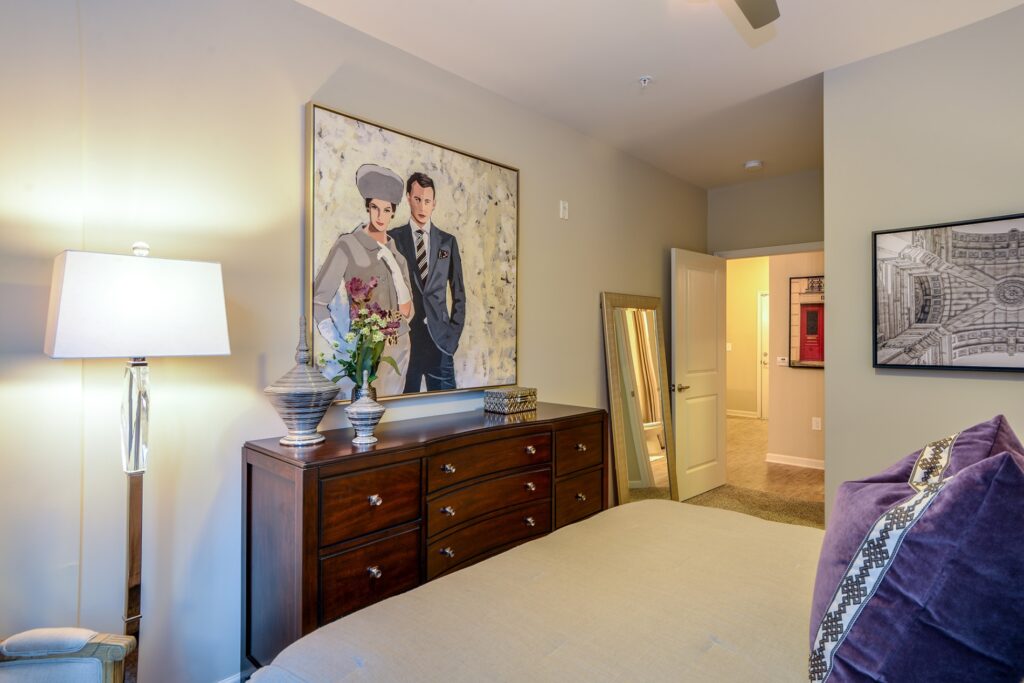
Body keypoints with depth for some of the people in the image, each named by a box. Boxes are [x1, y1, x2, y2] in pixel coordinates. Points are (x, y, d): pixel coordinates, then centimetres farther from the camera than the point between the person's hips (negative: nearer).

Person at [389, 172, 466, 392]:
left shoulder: (448, 241, 11)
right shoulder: (393, 238, 6)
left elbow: (458, 292, 13)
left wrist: (454, 332, 5)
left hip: (439, 336, 1)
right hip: (404, 334, -1)